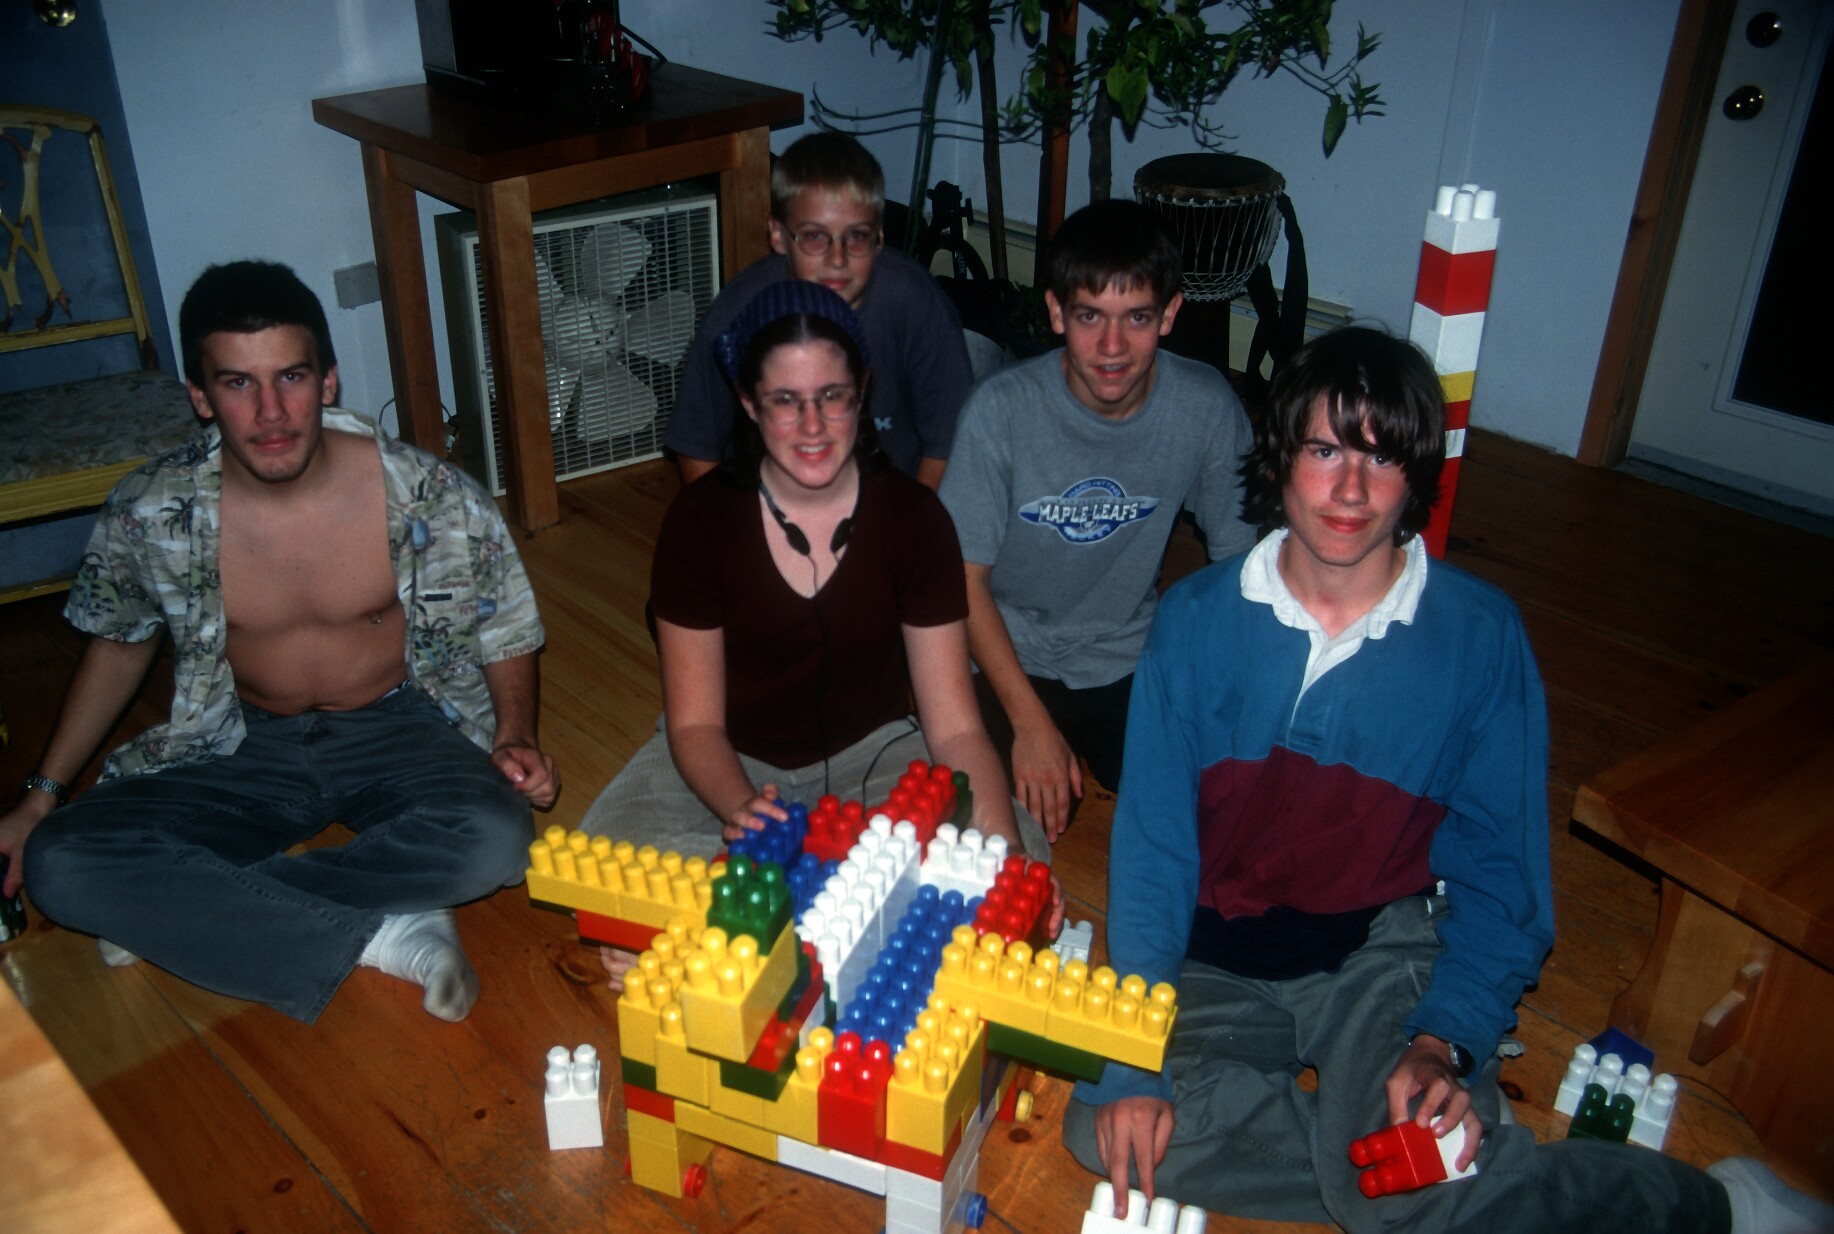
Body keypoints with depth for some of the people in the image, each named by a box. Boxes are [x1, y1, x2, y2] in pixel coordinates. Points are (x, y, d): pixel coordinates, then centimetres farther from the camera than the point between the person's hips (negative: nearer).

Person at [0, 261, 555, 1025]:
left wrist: (513, 737, -20)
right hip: (246, 749, 2)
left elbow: (505, 632, -2)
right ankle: (385, 935, -24)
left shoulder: (427, 497, -17)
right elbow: (121, 643, 9)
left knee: (493, 839, -34)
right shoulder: (149, 516, -11)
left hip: (397, 731, -1)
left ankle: (184, 911, -19)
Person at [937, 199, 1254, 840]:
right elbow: (967, 577, -12)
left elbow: (1240, 561, -1)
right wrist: (1030, 722, -18)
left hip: (1133, 662, 2)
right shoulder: (1002, 408, -19)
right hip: (1006, 661, -2)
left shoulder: (1208, 407, -13)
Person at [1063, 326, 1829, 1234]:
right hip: (1220, 956, 2)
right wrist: (1134, 1063, -14)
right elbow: (1151, 847, -6)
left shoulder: (1480, 635, -7)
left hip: (1387, 946, -2)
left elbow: (1501, 869, -2)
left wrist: (1444, 1042, -18)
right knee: (1107, 1129, -24)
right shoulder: (1196, 621, -5)